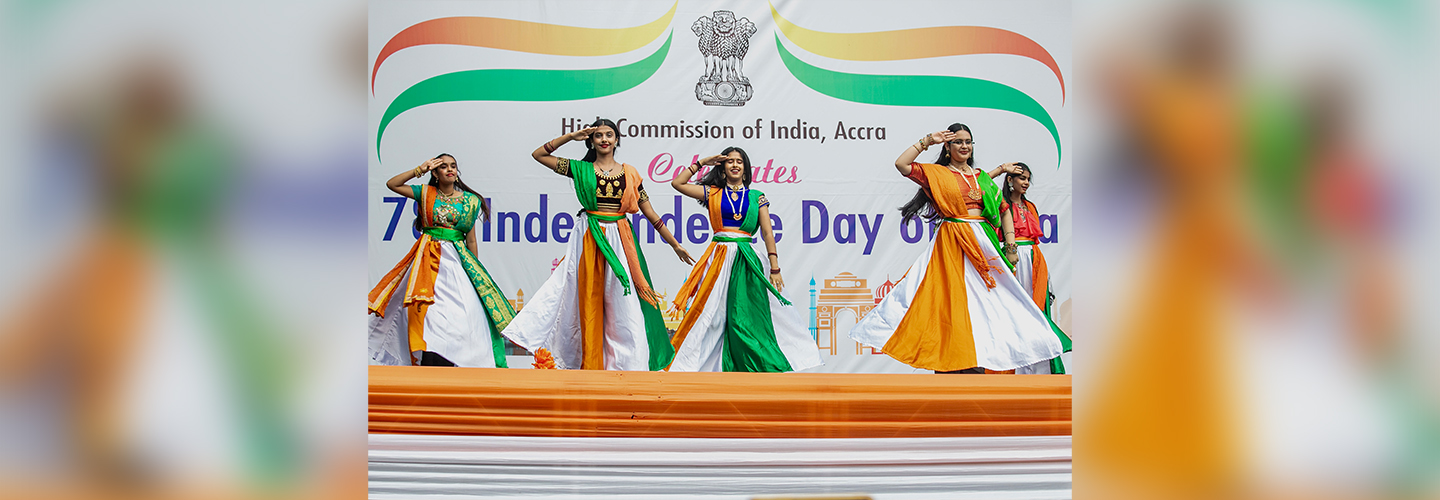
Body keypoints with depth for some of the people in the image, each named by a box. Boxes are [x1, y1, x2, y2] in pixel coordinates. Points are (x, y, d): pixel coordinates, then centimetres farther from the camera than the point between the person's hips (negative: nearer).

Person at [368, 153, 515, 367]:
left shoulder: (469, 200, 9)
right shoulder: (425, 193, 9)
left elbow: (470, 239, 12)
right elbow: (392, 184, 3)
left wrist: (474, 269, 13)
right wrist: (420, 170, 0)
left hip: (455, 259, 0)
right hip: (428, 259, 0)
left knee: (460, 310, -13)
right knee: (428, 310, -9)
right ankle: (429, 360, -8)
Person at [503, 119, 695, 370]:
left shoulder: (629, 173, 9)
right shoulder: (581, 169, 7)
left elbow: (650, 213, 12)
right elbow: (538, 154, 6)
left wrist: (675, 244, 12)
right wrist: (571, 137, 2)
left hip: (620, 241, 1)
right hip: (590, 240, 0)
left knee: (624, 301, -4)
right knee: (590, 300, 0)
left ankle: (628, 363, 4)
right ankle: (591, 366, 6)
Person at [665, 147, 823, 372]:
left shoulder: (756, 197, 10)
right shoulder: (713, 193, 11)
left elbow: (768, 233, 5)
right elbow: (677, 183, 6)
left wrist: (774, 269, -3)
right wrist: (701, 163, 8)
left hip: (747, 261, 0)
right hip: (720, 258, 0)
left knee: (750, 316, -2)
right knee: (712, 312, -4)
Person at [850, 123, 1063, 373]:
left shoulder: (981, 176, 16)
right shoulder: (937, 173, 5)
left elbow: (1003, 211, 17)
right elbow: (901, 164, -9)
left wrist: (1011, 246, 8)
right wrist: (926, 141, -3)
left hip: (984, 244, 4)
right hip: (952, 246, -4)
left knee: (985, 301, -1)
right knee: (953, 301, -8)